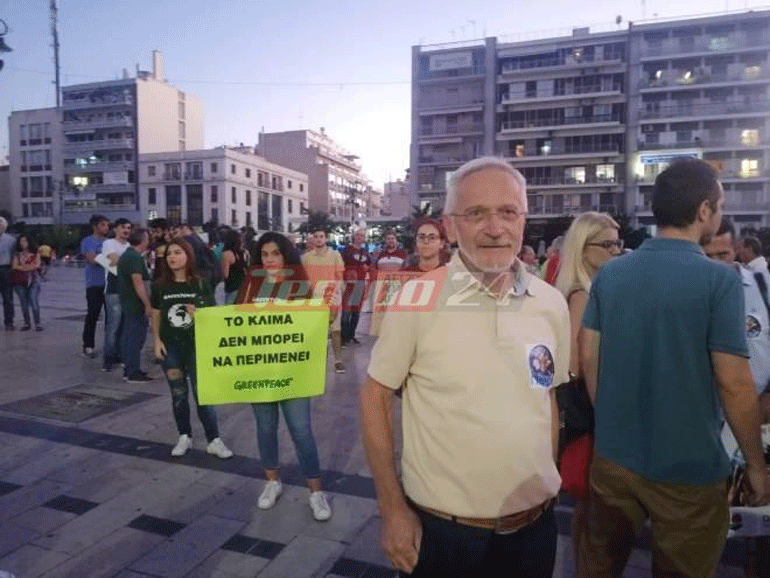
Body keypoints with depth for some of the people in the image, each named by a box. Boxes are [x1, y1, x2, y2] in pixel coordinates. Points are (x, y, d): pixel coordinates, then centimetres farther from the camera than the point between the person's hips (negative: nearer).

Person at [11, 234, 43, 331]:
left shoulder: (35, 254, 12)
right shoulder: (17, 255, 16)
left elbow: (36, 265, -2)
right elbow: (14, 266, 4)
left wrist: (22, 266, -2)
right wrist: (28, 267, -2)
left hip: (33, 280, -2)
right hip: (20, 281, 2)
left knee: (34, 303, -11)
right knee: (23, 303, 1)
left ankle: (37, 323, -7)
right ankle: (27, 323, 9)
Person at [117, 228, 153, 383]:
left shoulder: (126, 255, 16)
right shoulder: (135, 257, -17)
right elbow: (138, 282, -23)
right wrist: (148, 305, -23)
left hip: (127, 302, 11)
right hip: (136, 304, -11)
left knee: (128, 336, 15)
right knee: (136, 337, -5)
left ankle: (128, 369, 23)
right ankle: (134, 372, -1)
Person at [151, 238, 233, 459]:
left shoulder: (201, 284, -4)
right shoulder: (159, 286, 1)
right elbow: (155, 316, 8)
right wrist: (156, 341, 0)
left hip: (197, 346, -2)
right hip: (170, 347, 2)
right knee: (178, 394, 10)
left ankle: (214, 440, 7)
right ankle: (184, 437, 25)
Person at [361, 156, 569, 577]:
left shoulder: (551, 303, -2)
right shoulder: (416, 299, -15)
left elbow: (548, 397, 9)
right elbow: (375, 396, -9)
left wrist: (548, 483, 12)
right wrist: (392, 509, -9)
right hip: (441, 530, -3)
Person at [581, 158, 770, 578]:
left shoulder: (609, 273, -2)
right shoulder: (719, 280, -16)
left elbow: (588, 358, 0)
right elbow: (734, 384, -16)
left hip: (614, 455, 4)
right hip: (688, 469, -4)